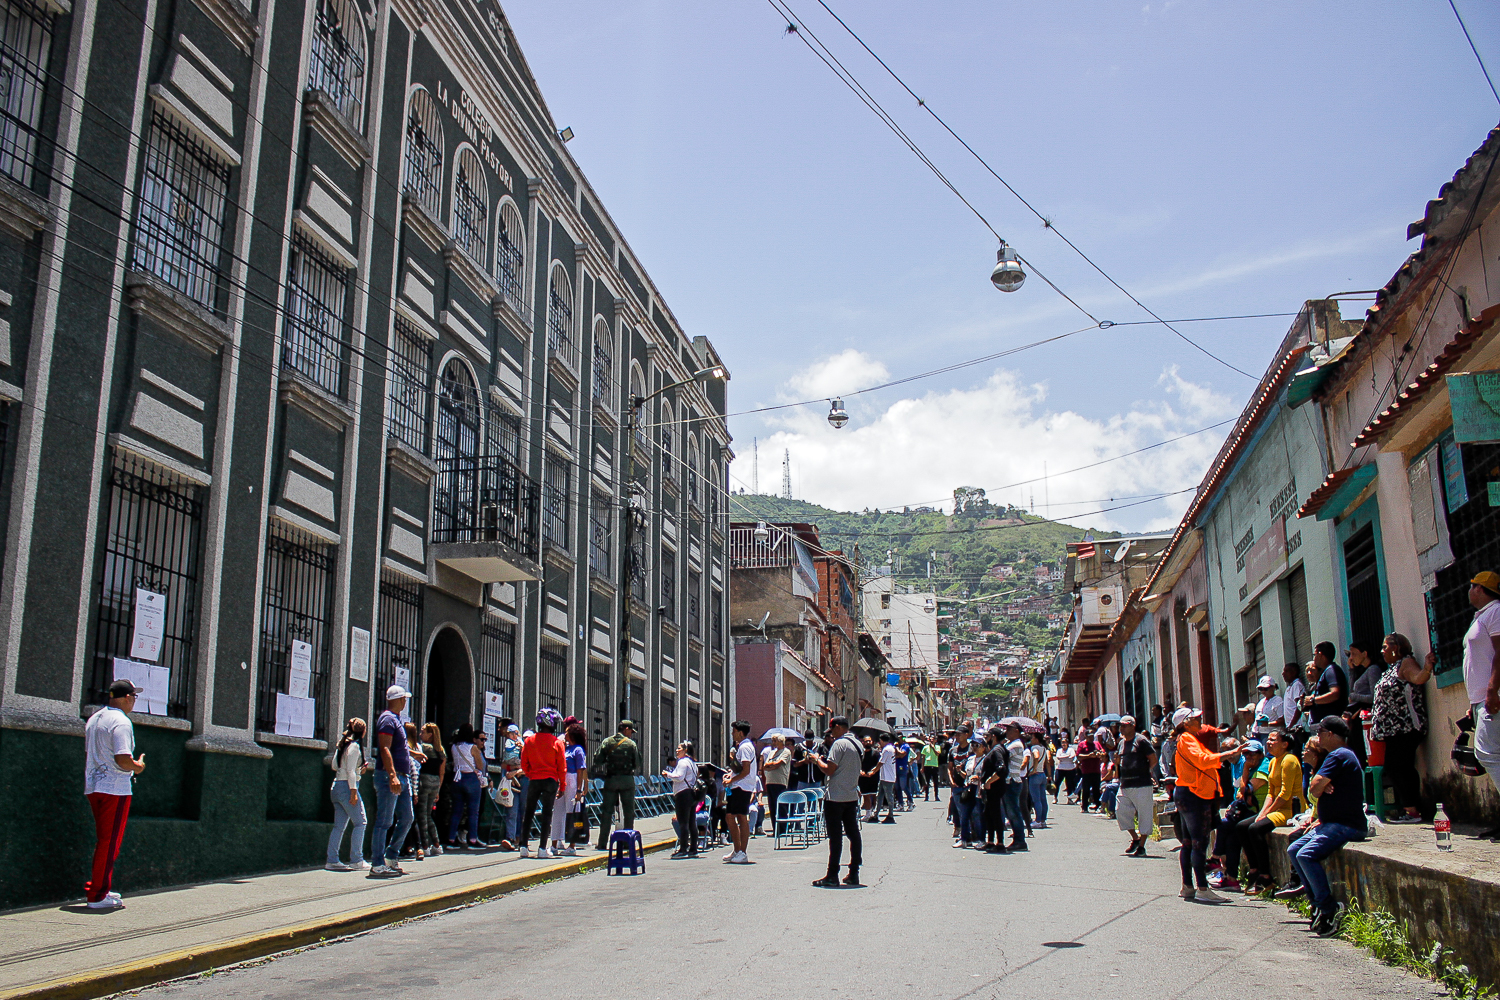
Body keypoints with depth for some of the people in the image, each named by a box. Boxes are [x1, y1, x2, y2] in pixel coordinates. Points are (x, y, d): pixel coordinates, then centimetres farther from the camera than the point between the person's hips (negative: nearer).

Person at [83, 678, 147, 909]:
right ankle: (98, 896, -2)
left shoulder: (93, 719, 14)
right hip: (115, 789, -9)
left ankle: (97, 887, 24)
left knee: (104, 840, 19)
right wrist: (138, 766, -4)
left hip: (93, 787, 9)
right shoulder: (121, 722, -15)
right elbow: (123, 759, -23)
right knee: (110, 841, -4)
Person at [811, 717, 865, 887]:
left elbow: (829, 770, -18)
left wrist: (818, 760, -1)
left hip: (836, 797, -8)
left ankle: (832, 876, -2)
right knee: (853, 834, 9)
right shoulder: (857, 744, 12)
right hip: (852, 796, 8)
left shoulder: (839, 744, -15)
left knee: (835, 836, -5)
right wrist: (825, 760, 19)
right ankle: (854, 873, 13)